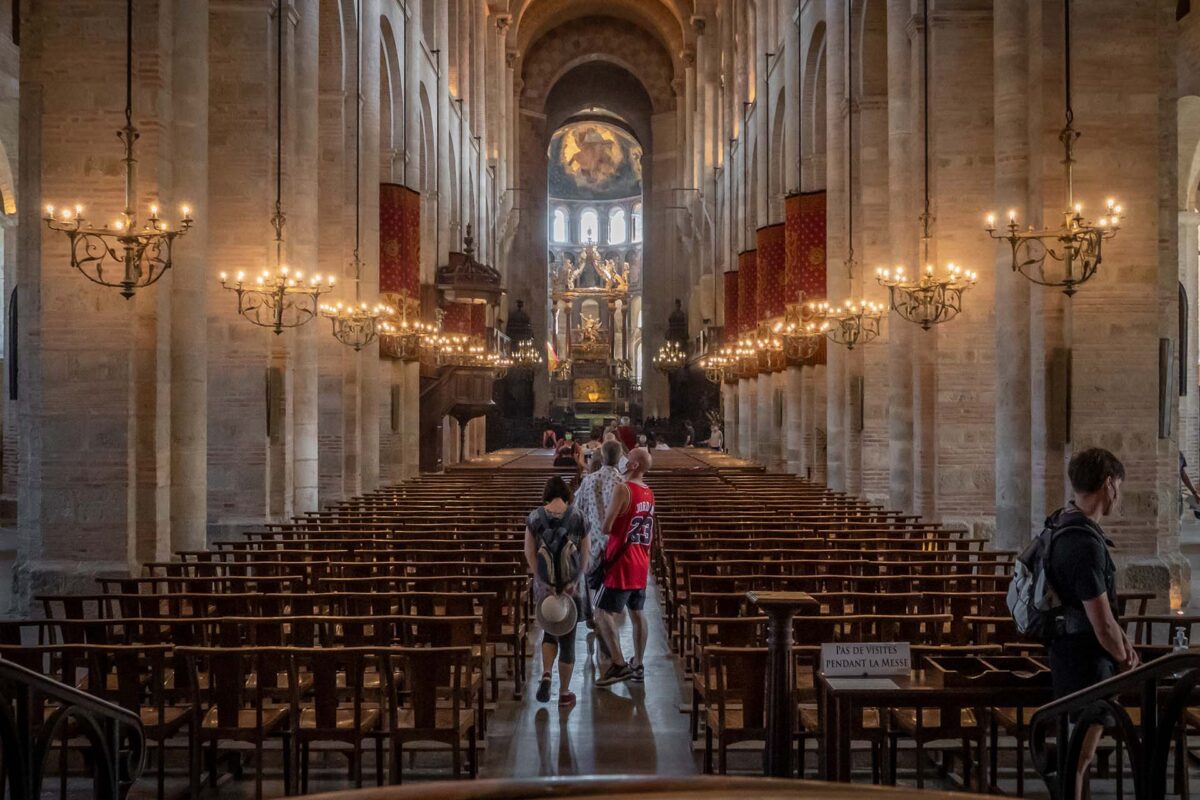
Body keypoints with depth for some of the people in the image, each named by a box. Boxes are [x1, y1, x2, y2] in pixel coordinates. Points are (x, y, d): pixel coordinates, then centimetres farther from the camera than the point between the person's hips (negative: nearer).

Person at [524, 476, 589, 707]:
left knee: (549, 631, 22)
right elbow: (584, 556, -6)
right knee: (567, 639, 10)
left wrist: (544, 582, -8)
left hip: (544, 585, 1)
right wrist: (574, 582, -4)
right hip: (571, 585, -1)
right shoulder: (578, 517, -6)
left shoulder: (535, 517, -5)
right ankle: (564, 693, 16)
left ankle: (545, 676, 1)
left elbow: (529, 554, -7)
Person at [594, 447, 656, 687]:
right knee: (637, 613, 13)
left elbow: (606, 527, -17)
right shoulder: (648, 493, 10)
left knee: (603, 613, -4)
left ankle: (619, 665, -10)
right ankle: (638, 666, 18)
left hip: (622, 563, -8)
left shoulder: (623, 489, -15)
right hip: (641, 564, 8)